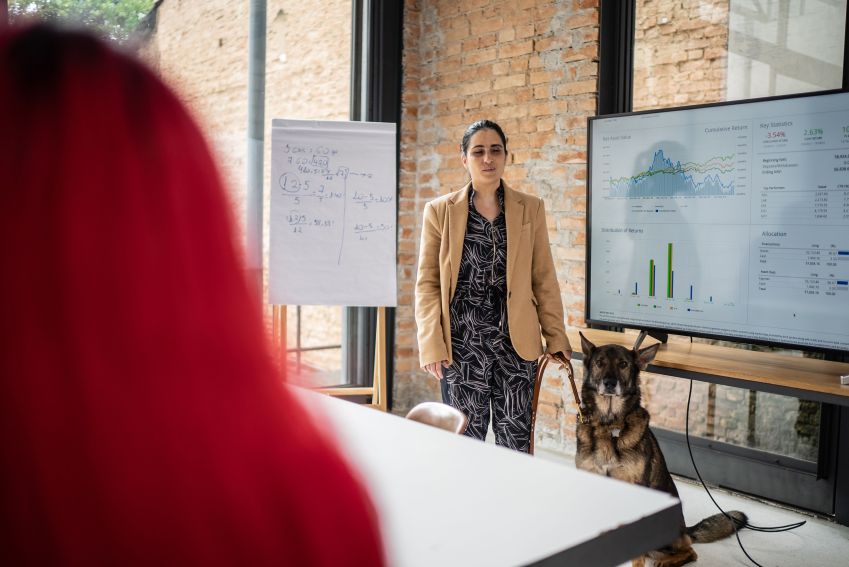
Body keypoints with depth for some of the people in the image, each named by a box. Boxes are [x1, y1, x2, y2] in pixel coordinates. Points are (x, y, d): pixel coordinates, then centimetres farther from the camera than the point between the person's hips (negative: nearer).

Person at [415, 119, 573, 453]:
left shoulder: (530, 209, 8)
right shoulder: (440, 211, 4)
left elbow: (544, 279, 8)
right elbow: (427, 283, 2)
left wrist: (556, 337, 3)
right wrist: (431, 344, -6)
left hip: (516, 342, 1)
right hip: (461, 343, -1)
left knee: (516, 443, 4)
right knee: (465, 441, 7)